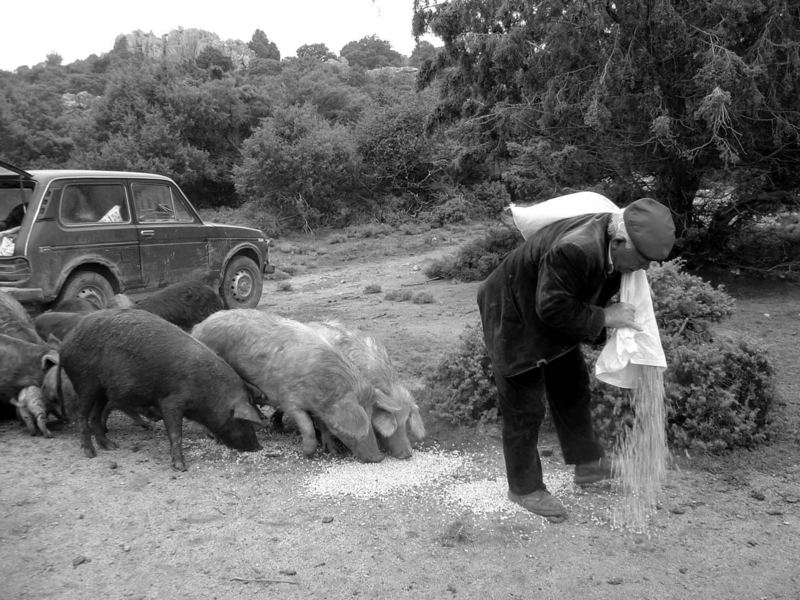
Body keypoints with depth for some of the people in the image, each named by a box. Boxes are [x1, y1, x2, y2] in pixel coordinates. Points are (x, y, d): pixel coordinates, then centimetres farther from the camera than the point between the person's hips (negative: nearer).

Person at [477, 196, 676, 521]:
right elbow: (552, 309, -34)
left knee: (572, 385, 18)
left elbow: (596, 292, 6)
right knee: (525, 408, 1)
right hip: (516, 319, -9)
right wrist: (603, 317, -27)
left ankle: (587, 463, 34)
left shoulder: (612, 247, -11)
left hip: (553, 318, 9)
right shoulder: (574, 250, -40)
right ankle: (525, 488, 18)